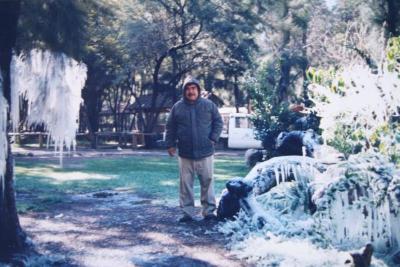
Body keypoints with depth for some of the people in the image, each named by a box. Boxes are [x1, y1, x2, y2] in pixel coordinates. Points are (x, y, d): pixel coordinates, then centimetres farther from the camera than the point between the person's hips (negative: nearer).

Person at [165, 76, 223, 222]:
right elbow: (170, 128, 8)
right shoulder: (177, 107, 4)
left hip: (205, 152, -1)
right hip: (185, 153, 1)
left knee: (207, 182, 4)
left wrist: (213, 138, -5)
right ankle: (187, 212, 11)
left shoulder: (209, 105, 2)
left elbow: (218, 122, 5)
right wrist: (170, 144, 3)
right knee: (185, 184, 4)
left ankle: (209, 210, 14)